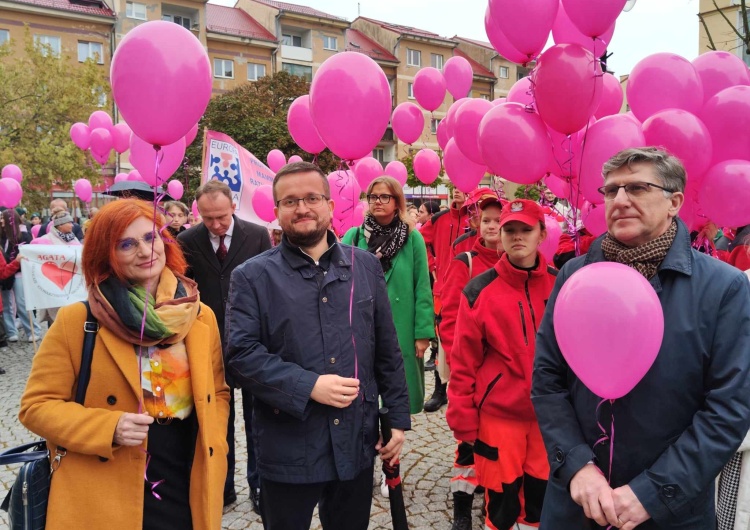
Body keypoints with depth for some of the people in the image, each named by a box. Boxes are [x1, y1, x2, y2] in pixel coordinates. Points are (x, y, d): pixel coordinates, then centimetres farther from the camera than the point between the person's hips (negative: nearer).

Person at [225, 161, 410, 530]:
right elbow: (241, 354, -12)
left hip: (357, 443, 3)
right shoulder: (253, 276, -4)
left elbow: (387, 351, 7)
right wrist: (308, 386, -20)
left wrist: (398, 418, 7)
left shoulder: (365, 266, 5)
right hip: (287, 451, -2)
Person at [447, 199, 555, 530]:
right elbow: (463, 362, -7)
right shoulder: (479, 290, -8)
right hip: (498, 415, -2)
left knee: (543, 496, 16)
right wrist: (464, 422, -7)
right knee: (501, 500, 10)